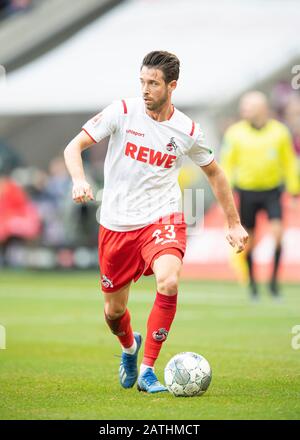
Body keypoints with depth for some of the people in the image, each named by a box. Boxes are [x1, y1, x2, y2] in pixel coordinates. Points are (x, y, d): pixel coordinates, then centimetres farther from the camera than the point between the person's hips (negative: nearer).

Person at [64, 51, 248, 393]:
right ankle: (129, 346, 47)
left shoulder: (187, 131, -2)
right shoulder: (123, 112, -7)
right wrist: (79, 181, -26)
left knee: (168, 282, -30)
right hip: (116, 224, 1)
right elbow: (74, 146, -5)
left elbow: (214, 173, 14)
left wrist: (234, 223, 15)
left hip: (162, 218, -1)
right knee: (114, 311, 9)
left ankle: (147, 371, -17)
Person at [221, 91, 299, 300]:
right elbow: (226, 163, 3)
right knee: (249, 238, 4)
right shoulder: (235, 133, -4)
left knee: (277, 233, -16)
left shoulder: (279, 131, -1)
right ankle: (252, 282, 20)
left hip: (272, 190, 0)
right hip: (247, 191, 0)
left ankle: (274, 279, -3)